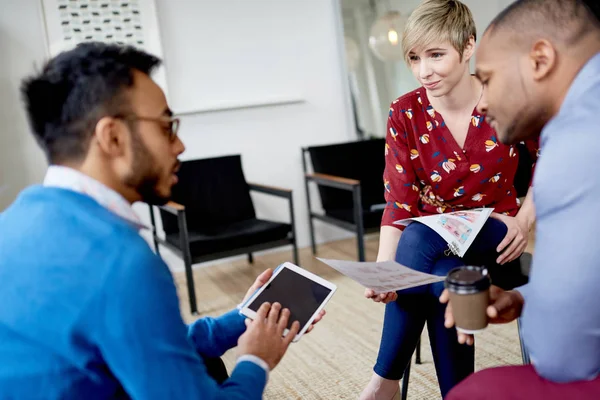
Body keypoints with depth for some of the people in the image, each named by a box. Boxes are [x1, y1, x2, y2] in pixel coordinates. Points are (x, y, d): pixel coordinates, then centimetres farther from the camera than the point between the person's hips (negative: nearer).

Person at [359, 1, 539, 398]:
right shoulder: (405, 114, -9)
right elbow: (399, 204, -11)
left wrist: (525, 219, -10)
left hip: (493, 244, -1)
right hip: (431, 241, 2)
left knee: (421, 239, -33)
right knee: (443, 284, -34)